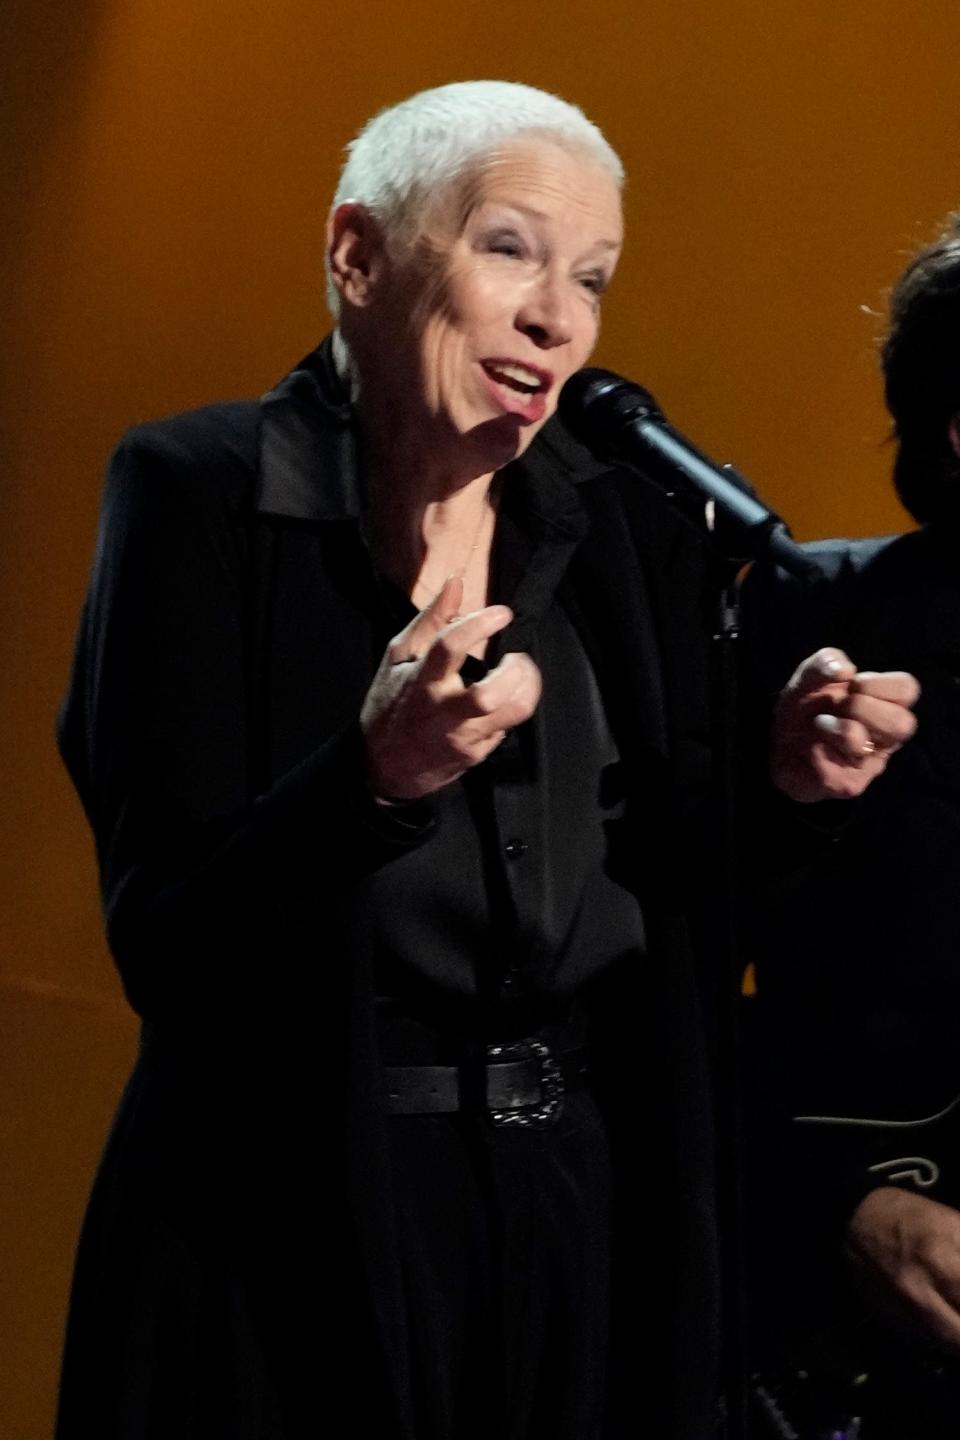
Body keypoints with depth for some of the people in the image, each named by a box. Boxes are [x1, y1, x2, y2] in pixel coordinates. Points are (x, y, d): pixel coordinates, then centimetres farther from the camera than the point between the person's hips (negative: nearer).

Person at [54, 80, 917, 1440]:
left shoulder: (626, 526, 6)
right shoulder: (200, 494, -8)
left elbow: (673, 912, 10)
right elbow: (164, 951, -14)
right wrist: (377, 775, -29)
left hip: (594, 1226, 5)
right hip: (292, 1240, -4)